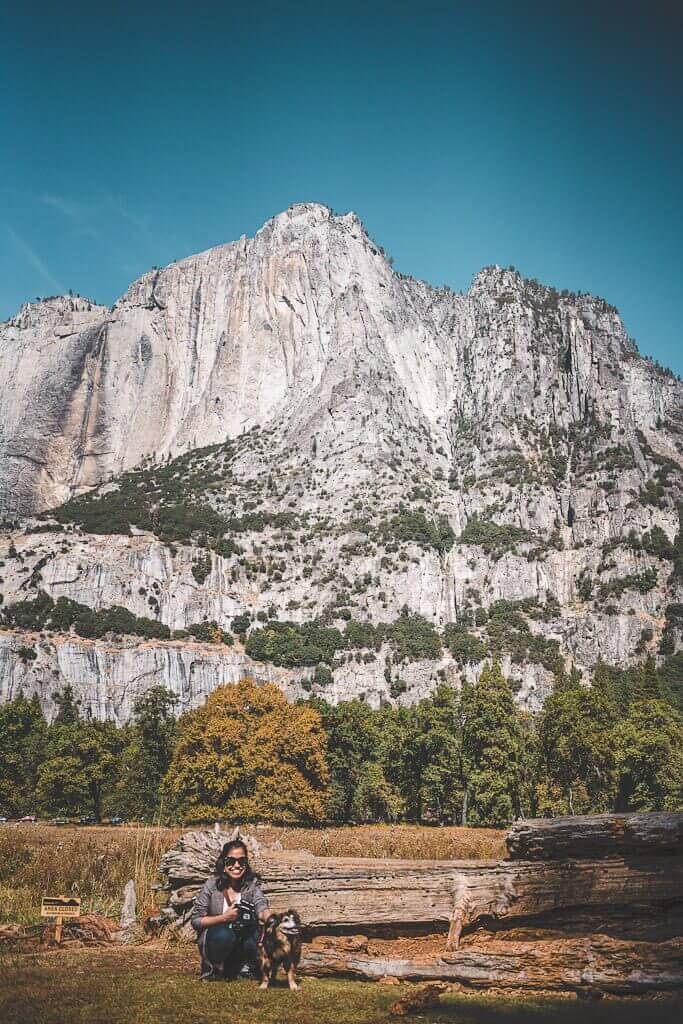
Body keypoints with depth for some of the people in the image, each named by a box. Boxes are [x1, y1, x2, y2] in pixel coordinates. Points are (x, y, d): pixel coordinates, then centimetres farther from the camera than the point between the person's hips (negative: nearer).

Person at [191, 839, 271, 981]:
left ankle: (245, 968, 1)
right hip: (214, 939, -2)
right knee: (224, 935, -35)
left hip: (243, 942, 2)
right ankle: (213, 968, -3)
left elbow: (261, 908, -26)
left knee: (259, 935, -29)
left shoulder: (252, 884, -8)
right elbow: (196, 921, -12)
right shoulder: (212, 885, -13)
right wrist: (224, 917, -26)